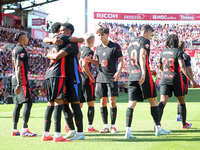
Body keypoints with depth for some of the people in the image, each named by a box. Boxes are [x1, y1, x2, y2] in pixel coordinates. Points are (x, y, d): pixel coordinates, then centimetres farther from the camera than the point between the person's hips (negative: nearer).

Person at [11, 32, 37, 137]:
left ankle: (14, 130, 12)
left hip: (15, 80, 10)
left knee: (18, 104, 11)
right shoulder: (21, 50, -10)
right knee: (28, 102, -12)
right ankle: (24, 130, -19)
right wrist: (19, 84, -24)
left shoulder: (15, 50, 20)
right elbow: (18, 68, -18)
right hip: (21, 80, -10)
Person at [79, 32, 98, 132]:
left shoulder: (81, 49, 13)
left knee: (79, 104, 12)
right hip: (86, 80, -7)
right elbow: (84, 65, -23)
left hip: (78, 79, 8)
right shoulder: (89, 51, -11)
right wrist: (91, 77, -14)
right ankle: (90, 127, 3)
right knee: (91, 104, 2)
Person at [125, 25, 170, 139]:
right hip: (143, 76, -7)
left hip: (132, 76, 7)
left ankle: (128, 131, -11)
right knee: (153, 101, 5)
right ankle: (158, 128, 10)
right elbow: (142, 56, -19)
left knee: (131, 104, 0)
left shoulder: (132, 43, 21)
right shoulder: (145, 41, -3)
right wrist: (144, 73, -27)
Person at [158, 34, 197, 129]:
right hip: (176, 79, -4)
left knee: (163, 102, -7)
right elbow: (182, 67, -20)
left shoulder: (163, 52, 9)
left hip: (164, 79, 4)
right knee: (181, 102, 15)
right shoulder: (178, 52, -8)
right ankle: (184, 124, 27)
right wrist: (191, 80, -19)